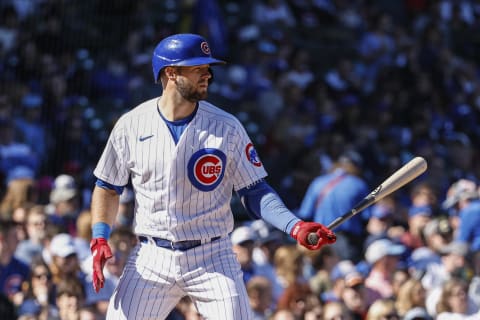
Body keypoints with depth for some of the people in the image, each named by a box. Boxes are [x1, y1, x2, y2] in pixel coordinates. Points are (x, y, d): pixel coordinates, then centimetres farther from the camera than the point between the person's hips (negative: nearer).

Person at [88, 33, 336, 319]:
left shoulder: (227, 128, -3)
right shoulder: (131, 126, -1)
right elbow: (108, 187, 10)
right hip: (151, 260, 1)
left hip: (212, 260, -1)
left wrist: (294, 226, -17)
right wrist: (100, 239, -4)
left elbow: (255, 192, -1)